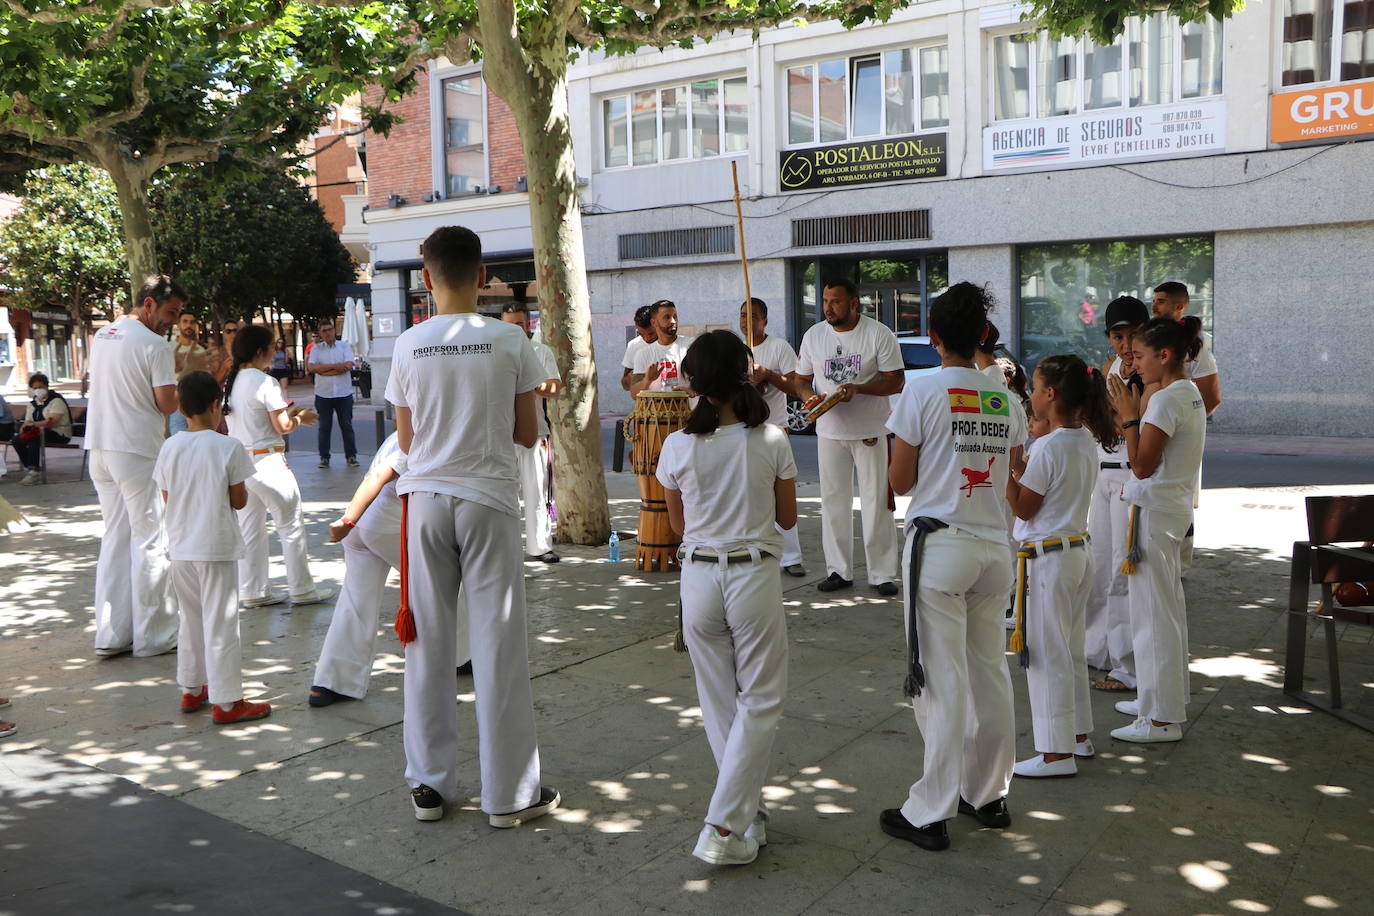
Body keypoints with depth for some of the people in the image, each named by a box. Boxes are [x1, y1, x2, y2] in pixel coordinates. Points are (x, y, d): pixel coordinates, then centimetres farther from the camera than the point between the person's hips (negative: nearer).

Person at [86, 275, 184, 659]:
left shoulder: (102, 335, 12)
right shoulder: (154, 344, -13)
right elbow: (168, 404, -15)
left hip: (100, 449, 8)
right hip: (138, 453, -8)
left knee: (115, 538, 13)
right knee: (151, 542, 1)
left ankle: (111, 634, 16)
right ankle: (153, 635, 7)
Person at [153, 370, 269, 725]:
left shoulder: (170, 448, 1)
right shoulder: (228, 447, -13)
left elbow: (168, 499, 7)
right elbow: (239, 500, -9)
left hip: (180, 548, 6)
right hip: (216, 548, -5)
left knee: (191, 619, 20)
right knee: (220, 623, 0)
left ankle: (191, 689, 31)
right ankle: (226, 702, 5)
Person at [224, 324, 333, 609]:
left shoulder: (230, 382, 10)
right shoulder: (265, 382, -14)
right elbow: (282, 427, -14)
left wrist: (288, 413, 15)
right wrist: (301, 418, 5)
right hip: (266, 462, -8)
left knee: (250, 529, 14)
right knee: (291, 526, 5)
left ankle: (254, 591, 20)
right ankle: (301, 590, 11)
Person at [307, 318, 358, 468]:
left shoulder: (344, 346, 4)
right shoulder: (316, 349, 5)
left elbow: (349, 366, -10)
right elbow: (312, 367, -10)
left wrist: (324, 370, -12)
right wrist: (336, 366, -14)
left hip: (344, 393, 0)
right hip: (323, 394, 0)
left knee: (347, 425, 5)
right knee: (324, 427, 5)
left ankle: (351, 456, 11)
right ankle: (324, 457, 12)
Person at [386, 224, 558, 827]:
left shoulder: (409, 345, 0)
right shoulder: (509, 341, -5)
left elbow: (406, 440, 6)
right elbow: (527, 434, 0)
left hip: (426, 498, 2)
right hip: (489, 499, -2)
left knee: (427, 642, 11)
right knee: (498, 645, 4)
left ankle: (429, 783, 21)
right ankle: (510, 793, 12)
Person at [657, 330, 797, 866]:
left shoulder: (677, 447, -6)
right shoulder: (772, 441, -8)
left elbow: (678, 526, 6)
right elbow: (788, 519, 2)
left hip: (699, 577, 2)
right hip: (754, 576, -2)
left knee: (719, 702, 17)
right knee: (760, 703, 9)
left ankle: (748, 811, 27)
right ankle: (723, 827, 3)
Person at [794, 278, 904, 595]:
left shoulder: (879, 334, -6)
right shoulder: (813, 335, 5)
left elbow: (895, 381, -8)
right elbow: (801, 379, 11)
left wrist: (858, 388, -23)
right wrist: (809, 396, -12)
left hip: (871, 431, -4)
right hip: (830, 431, 4)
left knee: (877, 502, 0)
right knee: (833, 501, 8)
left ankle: (883, 574, 9)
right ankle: (839, 570, 18)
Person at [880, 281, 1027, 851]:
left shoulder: (923, 391, -9)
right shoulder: (1006, 398, 7)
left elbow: (899, 481, -6)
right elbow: (1012, 478, 13)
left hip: (939, 543, -5)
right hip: (995, 547, 6)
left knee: (942, 681, -2)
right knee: (989, 673, 14)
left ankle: (929, 814, 6)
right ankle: (988, 796, 27)